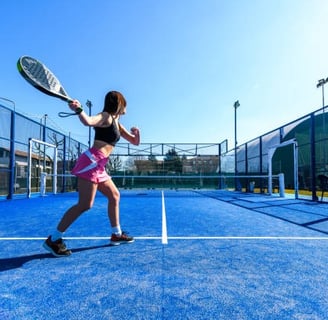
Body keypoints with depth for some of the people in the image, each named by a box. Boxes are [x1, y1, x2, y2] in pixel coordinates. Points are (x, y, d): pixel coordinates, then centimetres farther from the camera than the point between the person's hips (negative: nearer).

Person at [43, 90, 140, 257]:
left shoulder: (117, 123, 21)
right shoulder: (106, 116, -5)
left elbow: (135, 142, 23)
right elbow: (88, 121, -27)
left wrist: (136, 132, 3)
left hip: (98, 166, 10)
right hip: (91, 161, -10)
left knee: (114, 196, 16)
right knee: (85, 205, -14)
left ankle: (116, 234, 26)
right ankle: (54, 240, -3)